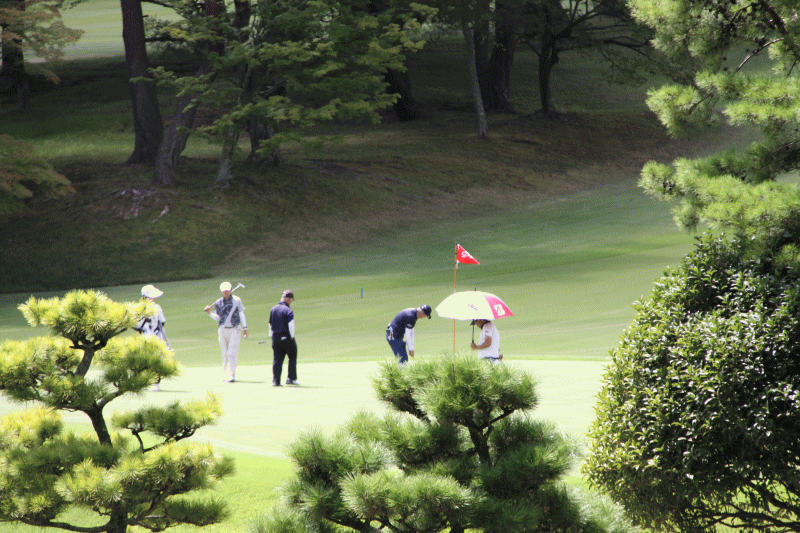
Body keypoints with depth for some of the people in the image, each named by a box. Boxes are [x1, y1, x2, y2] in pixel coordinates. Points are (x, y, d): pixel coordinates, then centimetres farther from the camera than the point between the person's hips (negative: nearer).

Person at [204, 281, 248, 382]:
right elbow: (217, 318, 9)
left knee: (232, 353, -11)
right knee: (225, 354, 6)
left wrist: (245, 328, 1)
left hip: (234, 330, -3)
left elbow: (242, 314, 6)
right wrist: (210, 313, -9)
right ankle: (225, 375, 14)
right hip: (223, 330, 3)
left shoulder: (237, 301, 2)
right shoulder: (219, 303, 8)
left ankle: (231, 375, -14)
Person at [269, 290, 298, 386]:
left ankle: (275, 381, 2)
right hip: (286, 337, -6)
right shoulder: (288, 310, -12)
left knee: (277, 360, 7)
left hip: (275, 337, 6)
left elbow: (270, 324, 14)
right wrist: (292, 337, -9)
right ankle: (291, 378, 5)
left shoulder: (273, 309, 10)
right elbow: (291, 325, -19)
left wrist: (272, 336, 18)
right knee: (292, 357, 10)